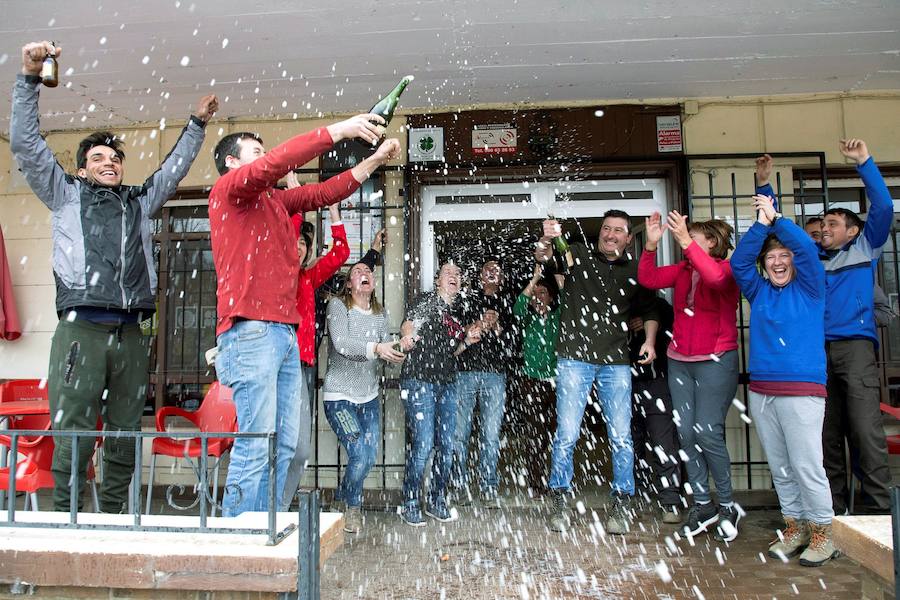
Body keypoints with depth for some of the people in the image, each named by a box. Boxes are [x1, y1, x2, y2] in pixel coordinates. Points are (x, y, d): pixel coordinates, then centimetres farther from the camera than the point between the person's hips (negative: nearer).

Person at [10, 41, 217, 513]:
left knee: (125, 438, 5)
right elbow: (24, 143, 8)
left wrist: (197, 124, 31)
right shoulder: (66, 194, 15)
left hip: (130, 336, 3)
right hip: (81, 330, -3)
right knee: (72, 437, -6)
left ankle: (112, 519, 15)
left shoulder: (140, 201, 24)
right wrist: (30, 77, 3)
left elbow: (175, 168, 31)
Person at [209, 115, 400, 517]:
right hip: (250, 331, -8)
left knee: (284, 445, 7)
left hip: (285, 333, 9)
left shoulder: (275, 200, 24)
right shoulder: (227, 188, 2)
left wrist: (375, 159, 18)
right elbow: (272, 165, -15)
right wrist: (336, 131, -14)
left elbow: (322, 193, 24)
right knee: (256, 443, -9)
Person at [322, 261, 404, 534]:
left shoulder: (380, 314, 8)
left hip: (369, 396, 5)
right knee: (359, 454, -12)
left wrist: (397, 353, -22)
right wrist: (375, 348, -35)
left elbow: (384, 353, 1)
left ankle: (342, 497, 34)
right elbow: (341, 343, -21)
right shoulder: (338, 305, -7)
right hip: (339, 396, -5)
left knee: (370, 457, 5)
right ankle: (352, 507, 16)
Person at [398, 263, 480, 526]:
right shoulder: (426, 300, 1)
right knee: (423, 445, -10)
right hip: (419, 380, -7)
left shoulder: (455, 315, 19)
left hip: (447, 385, 7)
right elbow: (407, 326, -13)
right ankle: (410, 504, 6)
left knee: (446, 446, 7)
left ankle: (437, 501, 22)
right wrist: (408, 338, -34)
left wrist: (467, 341, 8)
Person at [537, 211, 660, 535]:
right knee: (566, 434, -2)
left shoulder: (634, 271, 12)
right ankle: (560, 501, 14)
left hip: (616, 362, 3)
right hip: (574, 359, -2)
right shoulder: (579, 255, 4)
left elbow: (649, 311, 19)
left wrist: (650, 341, 1)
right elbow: (543, 256, -10)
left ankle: (621, 505, 18)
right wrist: (546, 241, -33)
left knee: (621, 437, 4)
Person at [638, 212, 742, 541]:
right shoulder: (682, 270, 10)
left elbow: (715, 278, -28)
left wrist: (686, 241, -32)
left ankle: (728, 504, 11)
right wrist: (651, 244, -14)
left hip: (716, 362, -5)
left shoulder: (728, 269, -4)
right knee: (686, 433, 5)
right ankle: (702, 503, 17)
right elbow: (648, 279, -2)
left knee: (707, 432, -9)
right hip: (679, 362, 6)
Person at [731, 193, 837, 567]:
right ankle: (794, 527, 22)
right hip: (761, 391, 4)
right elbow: (738, 262, 2)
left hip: (802, 391, -4)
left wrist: (776, 219, -8)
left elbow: (808, 250, -9)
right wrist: (760, 225, -5)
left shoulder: (810, 288, 6)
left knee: (806, 465, -4)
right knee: (779, 467, 10)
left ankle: (822, 533, 12)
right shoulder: (758, 292, 15)